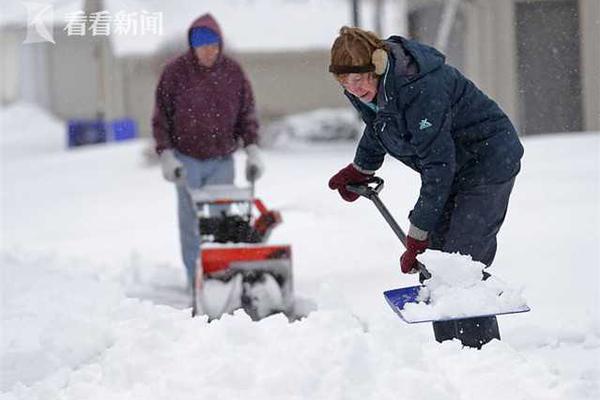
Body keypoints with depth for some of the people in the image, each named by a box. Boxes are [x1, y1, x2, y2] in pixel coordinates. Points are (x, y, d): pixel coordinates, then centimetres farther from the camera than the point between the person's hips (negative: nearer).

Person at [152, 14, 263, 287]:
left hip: (222, 161, 1)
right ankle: (195, 280, 2)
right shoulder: (175, 72, -3)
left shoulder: (233, 73, 2)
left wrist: (252, 149, -3)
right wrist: (166, 155, -8)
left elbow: (247, 115, 8)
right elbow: (161, 118, 0)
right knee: (191, 222, -3)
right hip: (187, 160, -1)